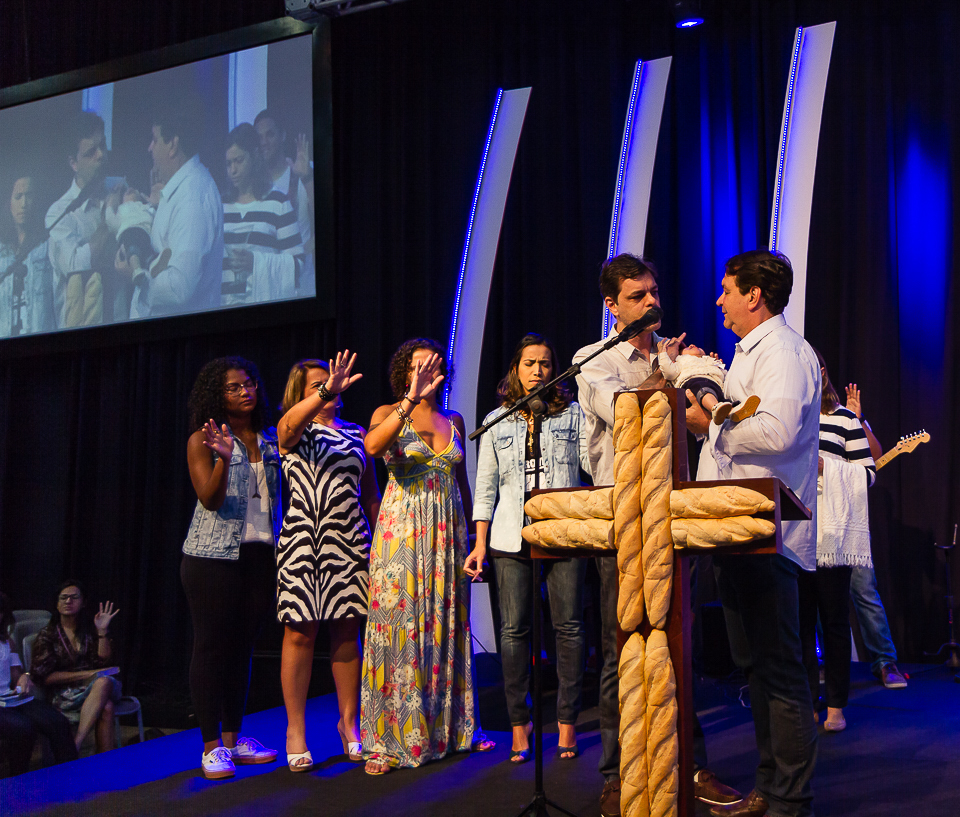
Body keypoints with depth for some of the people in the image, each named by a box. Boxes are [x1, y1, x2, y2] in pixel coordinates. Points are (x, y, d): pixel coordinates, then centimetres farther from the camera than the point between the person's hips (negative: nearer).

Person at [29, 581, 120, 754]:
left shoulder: (90, 628, 13)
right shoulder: (47, 635, 7)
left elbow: (104, 664, 3)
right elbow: (43, 676, -2)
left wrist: (103, 631, -9)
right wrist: (87, 674, -10)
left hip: (96, 686, 3)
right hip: (65, 694, -2)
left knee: (104, 682, -37)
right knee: (106, 707, -36)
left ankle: (74, 746, -42)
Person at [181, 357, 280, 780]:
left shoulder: (271, 440, 10)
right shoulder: (202, 441, -1)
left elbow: (280, 495, 13)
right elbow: (210, 498, -11)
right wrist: (223, 458, -26)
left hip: (260, 554, 4)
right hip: (213, 555, -4)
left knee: (242, 646, 9)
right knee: (211, 646, -1)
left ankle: (233, 737, 18)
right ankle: (212, 746, 5)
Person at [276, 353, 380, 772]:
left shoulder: (356, 433, 15)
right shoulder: (294, 430, 4)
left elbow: (370, 493, 17)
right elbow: (291, 422, -23)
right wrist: (326, 392, -39)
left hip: (350, 541, 3)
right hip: (303, 542, -3)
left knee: (347, 632, 6)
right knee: (300, 632, -1)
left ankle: (349, 721, 19)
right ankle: (295, 729, 10)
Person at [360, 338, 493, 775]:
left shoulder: (454, 420, 13)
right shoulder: (388, 413, 1)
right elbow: (372, 445, -23)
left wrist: (471, 535, 13)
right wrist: (411, 400, -29)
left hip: (447, 533, 4)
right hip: (402, 532, -4)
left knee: (447, 626, 8)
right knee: (399, 625, -5)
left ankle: (450, 726, 20)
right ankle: (387, 739, 2)